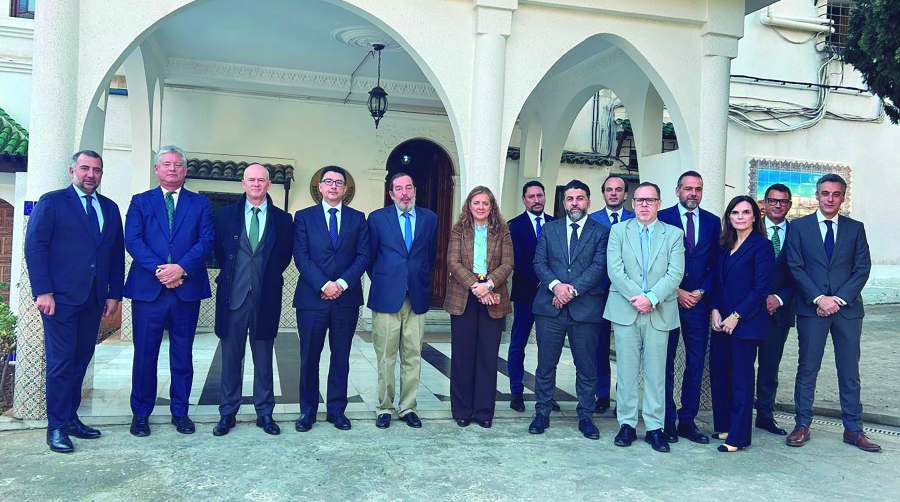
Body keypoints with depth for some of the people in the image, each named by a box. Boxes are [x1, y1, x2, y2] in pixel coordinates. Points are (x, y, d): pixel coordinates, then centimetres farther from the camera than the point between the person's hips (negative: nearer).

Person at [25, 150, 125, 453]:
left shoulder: (110, 208, 14)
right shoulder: (51, 202, 1)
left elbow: (117, 254, 14)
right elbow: (35, 247, -6)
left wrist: (114, 294, 7)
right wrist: (43, 292, -13)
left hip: (94, 299, 5)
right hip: (61, 297, -5)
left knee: (81, 360, 9)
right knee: (61, 362, -2)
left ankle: (71, 418, 20)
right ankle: (56, 427, 8)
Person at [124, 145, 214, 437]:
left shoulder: (200, 203, 11)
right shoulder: (140, 202, 11)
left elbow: (206, 241, -1)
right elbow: (132, 241, -2)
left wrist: (181, 267, -15)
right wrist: (159, 269, -15)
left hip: (187, 289, 1)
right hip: (148, 289, 0)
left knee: (183, 355, 8)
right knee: (145, 354, 4)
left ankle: (180, 412, 19)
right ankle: (141, 414, 16)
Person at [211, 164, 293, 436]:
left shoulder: (282, 219, 4)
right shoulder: (226, 214, 5)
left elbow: (285, 256, 10)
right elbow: (218, 250, 11)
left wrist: (268, 276, 4)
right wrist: (231, 274, 8)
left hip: (266, 298, 0)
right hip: (233, 296, 0)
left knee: (264, 359, 8)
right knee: (231, 358, 8)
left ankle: (264, 413, 18)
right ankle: (227, 413, 19)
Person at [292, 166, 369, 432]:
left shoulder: (357, 218, 10)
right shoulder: (304, 217, 5)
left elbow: (363, 256, 1)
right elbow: (301, 257, -4)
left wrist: (343, 283, -12)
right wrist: (323, 285, -15)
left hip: (347, 298, 1)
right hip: (312, 298, -1)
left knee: (341, 357, 8)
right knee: (309, 357, 5)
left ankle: (336, 410, 18)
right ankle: (307, 411, 17)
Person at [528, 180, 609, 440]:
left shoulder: (601, 232, 4)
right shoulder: (549, 229, 11)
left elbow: (599, 266, -7)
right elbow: (539, 263, 4)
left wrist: (573, 290, -16)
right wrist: (555, 285, -14)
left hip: (586, 308, -1)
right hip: (550, 307, 2)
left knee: (586, 367, 7)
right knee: (545, 364, 7)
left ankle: (585, 416, 20)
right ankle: (542, 413, 18)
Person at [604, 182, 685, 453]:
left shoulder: (674, 234, 8)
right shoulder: (618, 231, 8)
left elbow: (675, 273, -3)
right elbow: (615, 270, -3)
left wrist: (651, 298, -15)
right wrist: (636, 297, -13)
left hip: (659, 313, 0)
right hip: (625, 310, 0)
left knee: (656, 372, 3)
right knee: (626, 370, 3)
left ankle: (654, 427, 10)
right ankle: (627, 424, 12)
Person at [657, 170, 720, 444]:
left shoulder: (713, 222, 11)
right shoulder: (662, 218, 1)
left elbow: (716, 262, 9)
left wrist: (701, 291, -4)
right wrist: (677, 291, -9)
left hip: (698, 300, 3)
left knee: (696, 362, 4)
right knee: (665, 362, 2)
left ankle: (688, 420, 13)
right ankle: (667, 420, 10)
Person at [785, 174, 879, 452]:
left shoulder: (855, 228, 9)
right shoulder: (799, 226, 4)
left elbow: (862, 269, 2)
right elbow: (795, 268, -2)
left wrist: (839, 298, -10)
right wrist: (819, 299, -12)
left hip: (848, 308, 2)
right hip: (811, 308, -2)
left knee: (849, 371, 7)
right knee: (807, 369, 3)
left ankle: (853, 429, 15)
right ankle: (802, 426, 11)